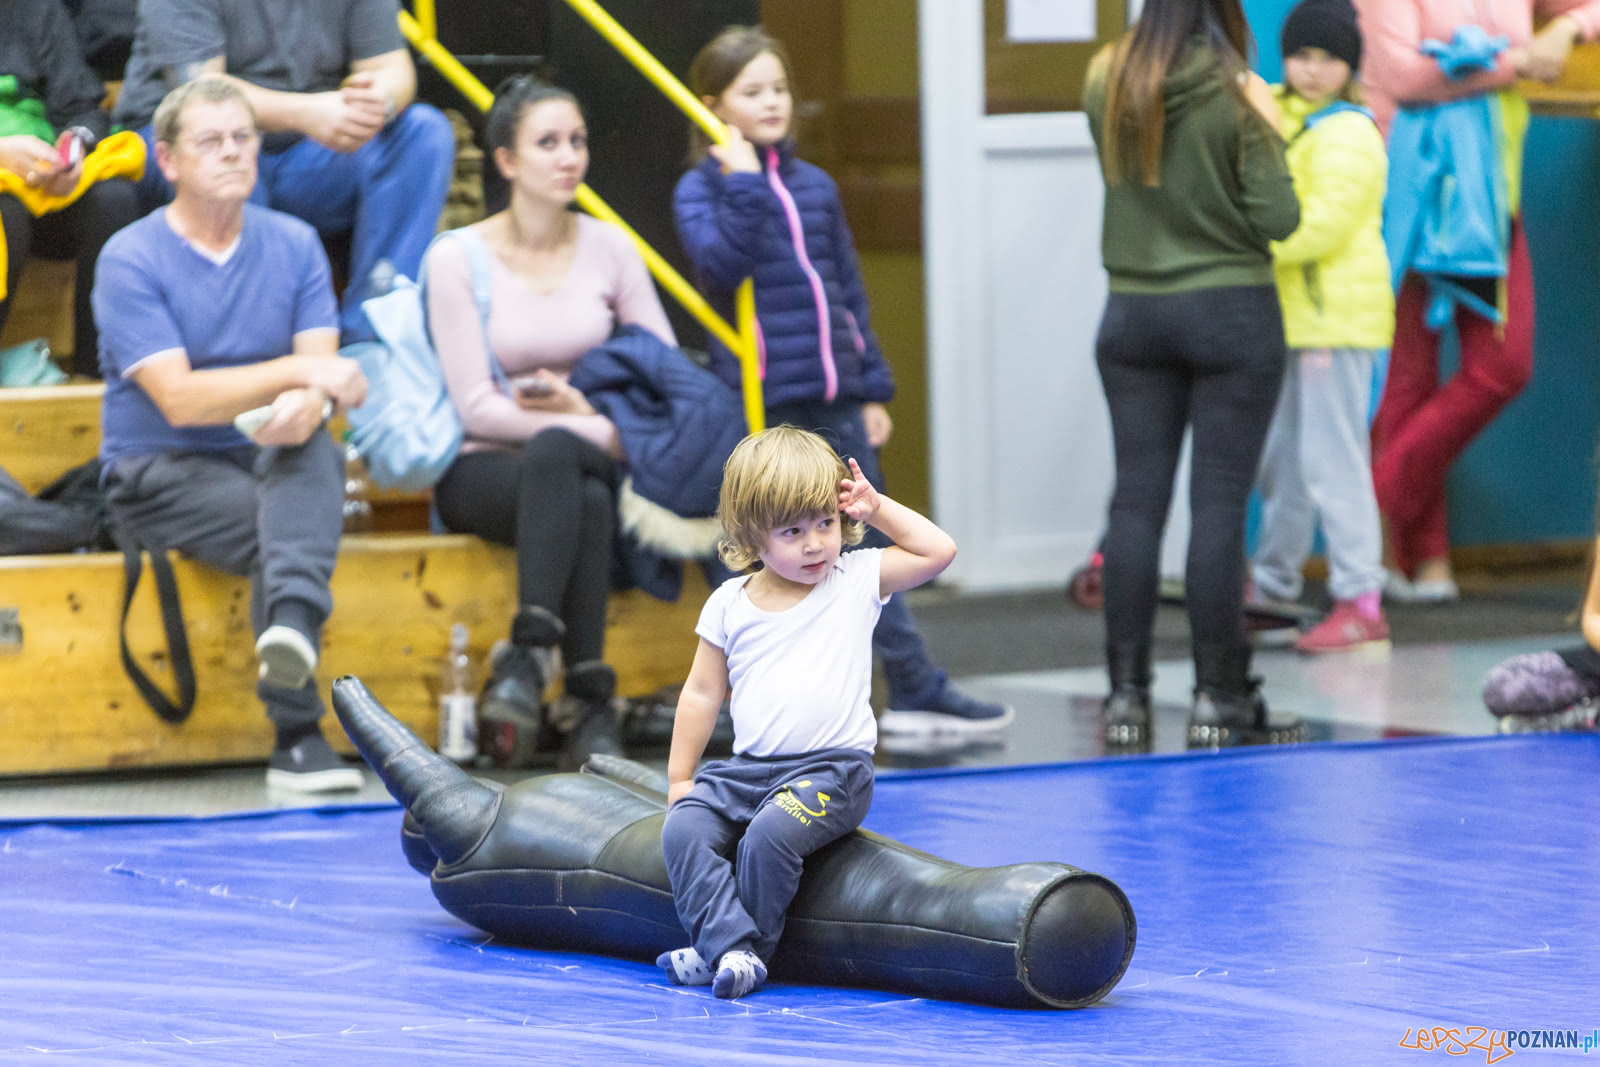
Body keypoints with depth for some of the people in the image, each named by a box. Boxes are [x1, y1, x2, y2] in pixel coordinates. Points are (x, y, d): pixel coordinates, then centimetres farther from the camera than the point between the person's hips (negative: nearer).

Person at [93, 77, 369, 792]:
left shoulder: (294, 245, 7)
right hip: (157, 475, -3)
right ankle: (297, 737, -33)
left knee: (313, 453, -32)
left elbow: (322, 370, -4)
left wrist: (307, 402, -29)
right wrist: (295, 371, -25)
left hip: (265, 462, 3)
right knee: (284, 525, -31)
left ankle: (292, 625, -57)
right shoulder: (129, 261, -8)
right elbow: (179, 398, -17)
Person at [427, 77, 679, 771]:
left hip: (590, 468, 3)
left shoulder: (608, 248, 6)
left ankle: (529, 659, -40)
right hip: (483, 473, -2)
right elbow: (477, 407, -10)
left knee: (553, 451, -38)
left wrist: (583, 409, -10)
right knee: (584, 499, -39)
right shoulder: (458, 258, -4)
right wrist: (603, 430, -16)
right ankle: (589, 699, -41)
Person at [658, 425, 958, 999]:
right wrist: (679, 775, 11)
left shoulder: (858, 579, 4)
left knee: (770, 834, -30)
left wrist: (878, 508, 1)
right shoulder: (729, 604, 9)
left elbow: (939, 551, 1)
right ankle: (731, 946, -29)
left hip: (833, 768, -4)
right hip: (748, 767, 4)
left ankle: (719, 952, -17)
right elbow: (703, 692, 14)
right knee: (683, 828, -22)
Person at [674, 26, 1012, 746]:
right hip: (761, 402, -5)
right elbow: (722, 263, -20)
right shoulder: (701, 191, -1)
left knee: (867, 549, 7)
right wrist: (742, 181, -18)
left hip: (834, 399, 5)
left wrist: (873, 389, 13)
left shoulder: (815, 186, 13)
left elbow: (849, 295, 16)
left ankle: (916, 693, 9)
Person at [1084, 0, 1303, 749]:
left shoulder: (1106, 80, -1)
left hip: (1134, 314, 4)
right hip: (1232, 313, -4)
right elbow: (1278, 221, -11)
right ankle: (1216, 694, 1)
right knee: (1219, 502, -1)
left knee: (1136, 498, 5)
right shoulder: (1239, 96, -13)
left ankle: (1126, 693, 6)